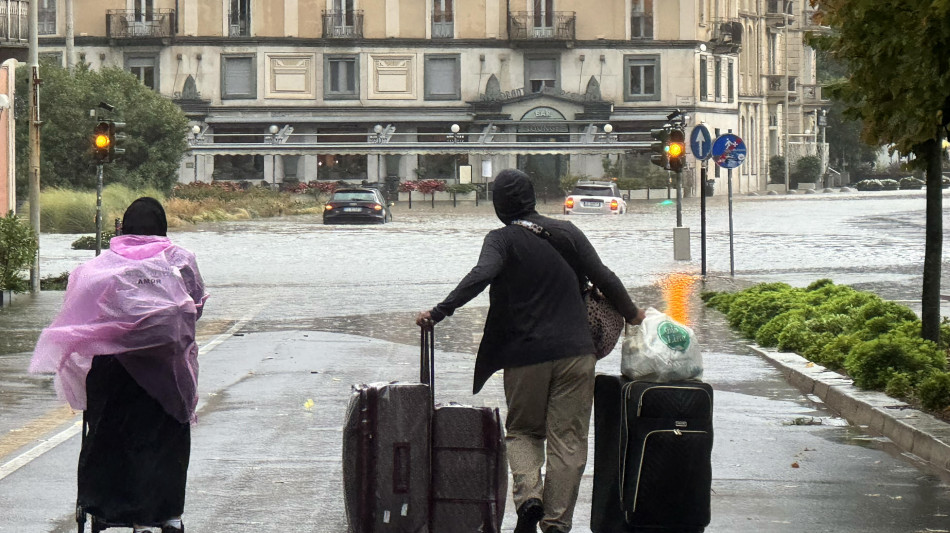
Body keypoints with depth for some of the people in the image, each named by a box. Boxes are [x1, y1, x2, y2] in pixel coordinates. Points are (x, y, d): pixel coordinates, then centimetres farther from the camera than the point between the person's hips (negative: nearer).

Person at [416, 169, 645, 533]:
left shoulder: (502, 239, -4)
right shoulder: (567, 233, 6)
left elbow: (482, 275, -22)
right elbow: (604, 278, 8)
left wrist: (440, 312, -23)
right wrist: (631, 313, 24)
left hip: (525, 356, -2)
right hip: (575, 352, 2)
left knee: (522, 431, 15)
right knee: (568, 439, 5)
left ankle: (528, 495, -9)